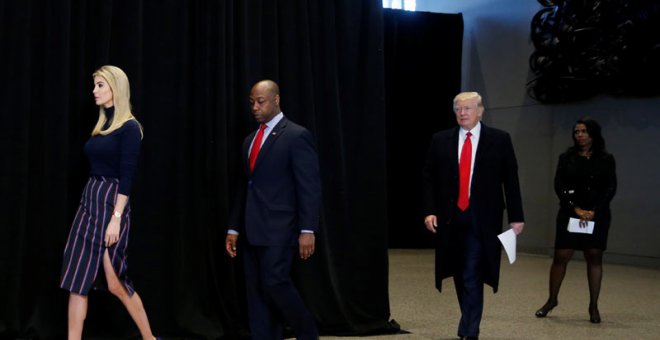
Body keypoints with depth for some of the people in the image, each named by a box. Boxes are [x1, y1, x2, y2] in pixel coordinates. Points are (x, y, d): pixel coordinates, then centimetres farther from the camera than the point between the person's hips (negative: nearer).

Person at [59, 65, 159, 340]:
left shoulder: (129, 127, -10)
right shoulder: (102, 125, 14)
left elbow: (126, 177, -16)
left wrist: (116, 218, -21)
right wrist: (91, 203, 16)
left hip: (110, 204, -8)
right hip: (89, 201, 8)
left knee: (115, 282, -2)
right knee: (77, 281, 4)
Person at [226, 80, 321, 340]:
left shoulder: (296, 136, -6)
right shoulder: (250, 140, 17)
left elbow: (310, 187, -11)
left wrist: (307, 230, -17)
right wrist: (234, 228, 15)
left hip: (279, 229, -7)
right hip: (253, 231, 7)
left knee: (275, 283, -11)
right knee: (255, 290, 6)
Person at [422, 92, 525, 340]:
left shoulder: (499, 140, 0)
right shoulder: (440, 140, 6)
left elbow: (510, 180, 0)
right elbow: (429, 178, 6)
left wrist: (515, 216, -3)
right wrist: (429, 211, -5)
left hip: (481, 219, -3)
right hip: (451, 217, 3)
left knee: (472, 276, -9)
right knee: (460, 275, 14)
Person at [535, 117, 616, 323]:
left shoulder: (606, 160, 6)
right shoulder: (567, 158, 6)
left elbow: (610, 188, 0)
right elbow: (559, 186, -1)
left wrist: (593, 212, -13)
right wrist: (576, 209, -13)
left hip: (597, 215, 0)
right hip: (569, 214, 0)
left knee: (594, 258, 0)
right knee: (561, 256, -2)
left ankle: (593, 306, 7)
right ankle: (552, 300, 13)